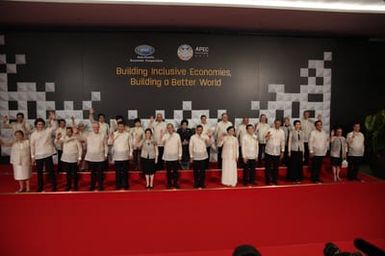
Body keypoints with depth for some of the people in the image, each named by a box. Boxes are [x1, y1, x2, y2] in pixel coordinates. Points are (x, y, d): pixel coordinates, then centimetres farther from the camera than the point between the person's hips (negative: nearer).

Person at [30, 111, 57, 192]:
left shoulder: (48, 130, 1)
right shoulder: (33, 134, 5)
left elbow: (55, 127, -15)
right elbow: (32, 145, 6)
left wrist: (53, 119, -30)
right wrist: (32, 156, 4)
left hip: (48, 154, -2)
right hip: (38, 156, 2)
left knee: (51, 171, 0)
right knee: (39, 172, 12)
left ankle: (54, 187, 9)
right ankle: (40, 187, 25)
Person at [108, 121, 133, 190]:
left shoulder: (127, 134, 1)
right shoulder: (114, 134, 2)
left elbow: (130, 144, 5)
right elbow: (109, 143, 0)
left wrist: (130, 153, 3)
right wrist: (111, 138, -19)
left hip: (125, 156, 0)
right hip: (117, 156, 1)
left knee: (125, 171, 3)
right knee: (118, 171, 3)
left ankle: (125, 185, 12)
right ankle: (118, 185, 13)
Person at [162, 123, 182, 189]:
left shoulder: (177, 135, 1)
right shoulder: (165, 135, 0)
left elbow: (180, 145, 4)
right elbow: (162, 143, -17)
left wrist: (180, 155, 3)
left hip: (175, 156, 0)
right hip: (167, 156, 0)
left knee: (175, 171, 7)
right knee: (169, 171, 7)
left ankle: (175, 183, 18)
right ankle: (169, 183, 19)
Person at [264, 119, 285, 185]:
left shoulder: (282, 132, 5)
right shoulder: (270, 130, -4)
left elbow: (282, 142, 9)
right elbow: (265, 140, -6)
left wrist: (282, 151, 7)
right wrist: (267, 136, -28)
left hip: (277, 152, 2)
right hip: (269, 152, -2)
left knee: (276, 167, 10)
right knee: (268, 167, 4)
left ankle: (275, 180, 23)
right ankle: (268, 180, 15)